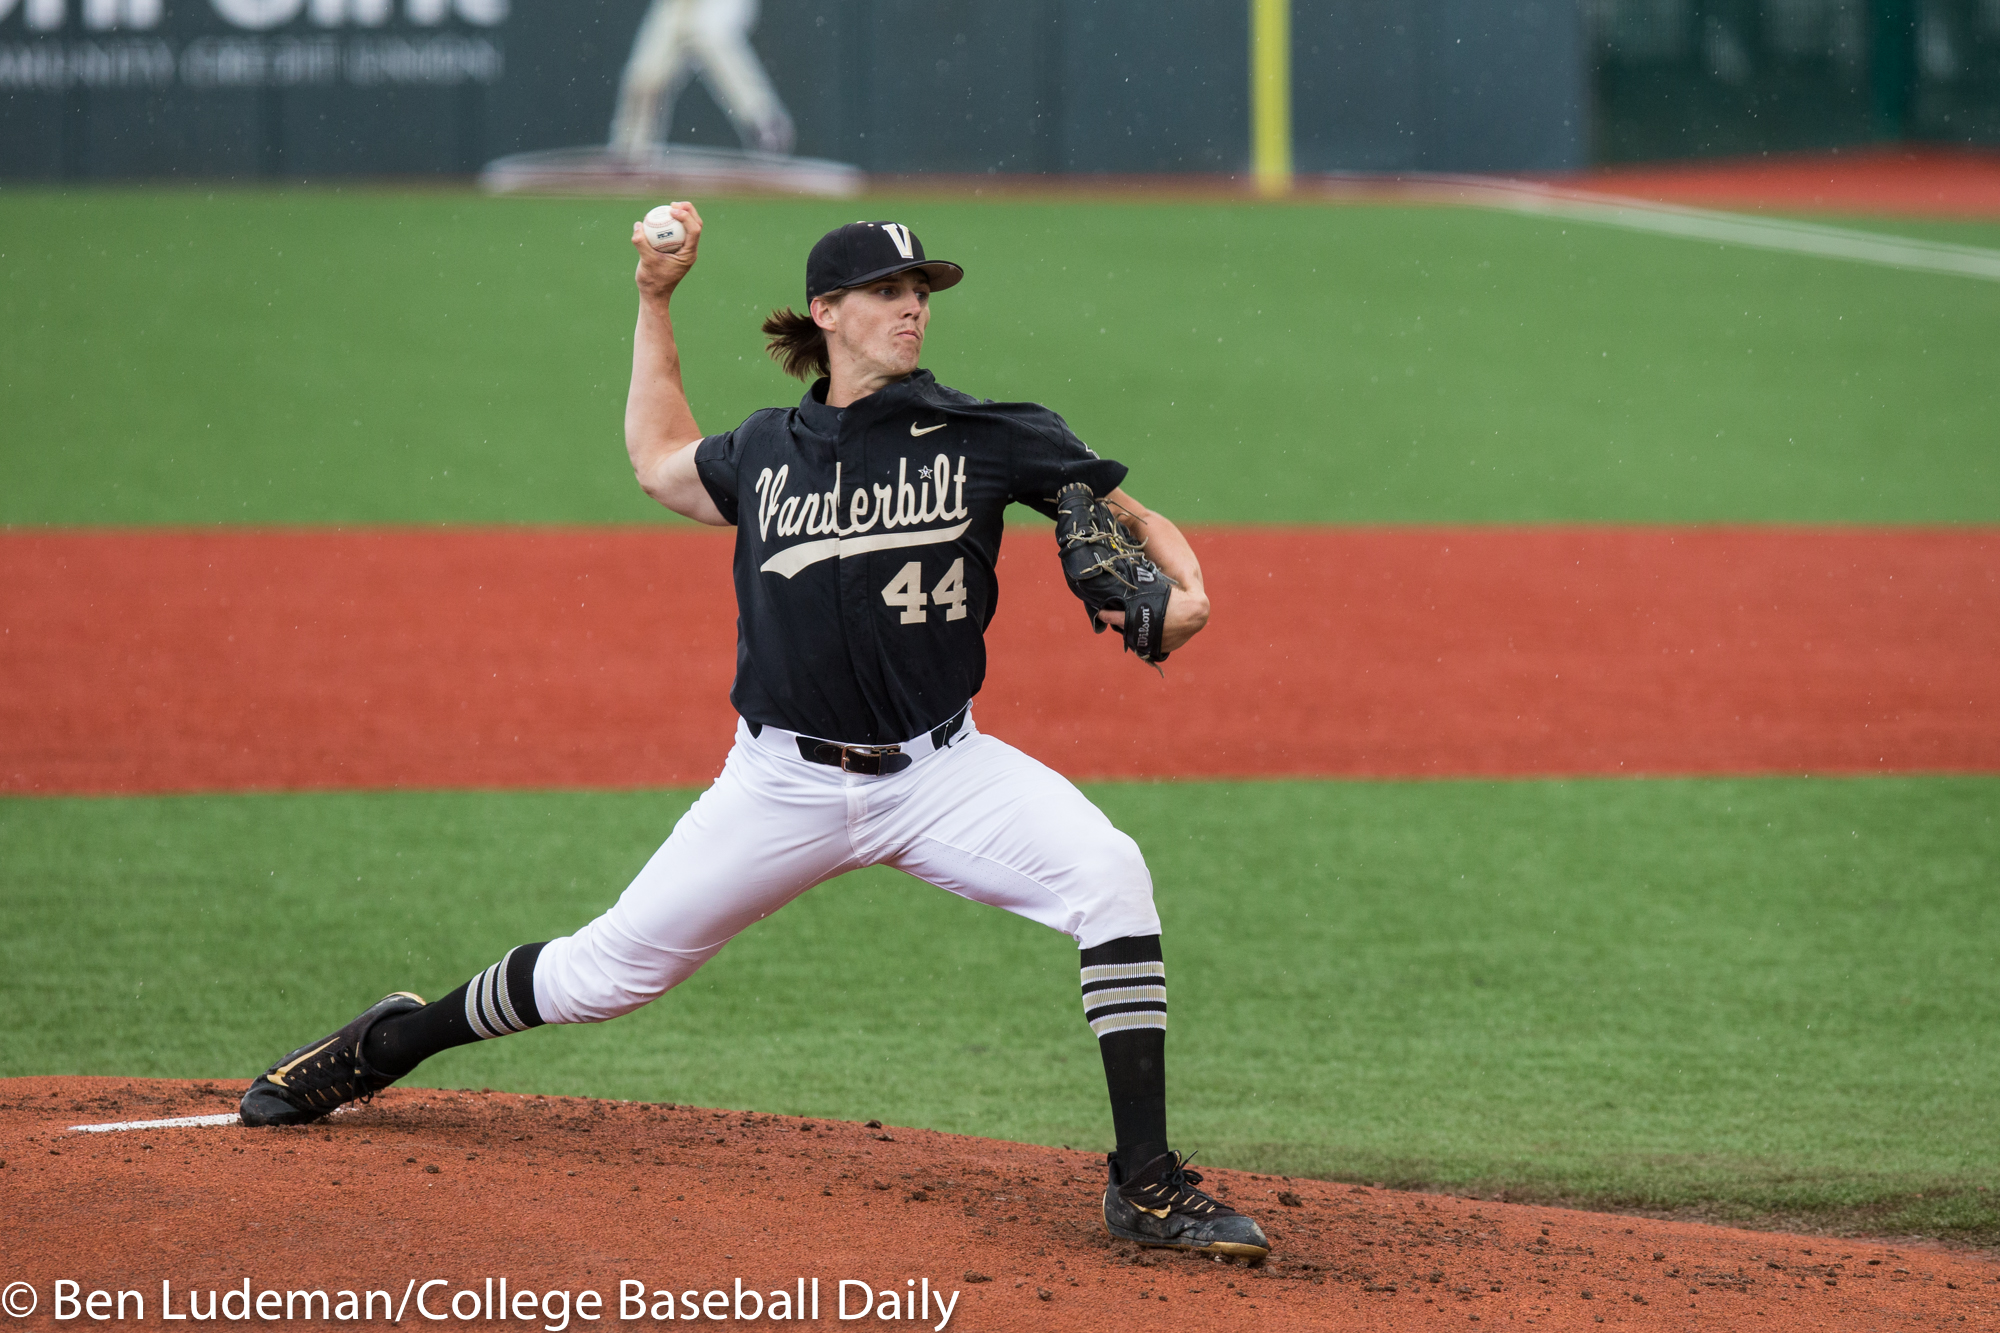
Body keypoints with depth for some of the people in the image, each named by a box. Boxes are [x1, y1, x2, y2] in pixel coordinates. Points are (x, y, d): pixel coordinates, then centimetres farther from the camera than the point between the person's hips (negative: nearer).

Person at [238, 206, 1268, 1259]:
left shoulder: (982, 438, -3)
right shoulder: (767, 452, 5)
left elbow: (1130, 519, 1)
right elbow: (658, 462, 26)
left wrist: (1182, 590, -20)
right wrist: (655, 303, 23)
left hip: (939, 769, -1)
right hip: (787, 780, 1)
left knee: (1109, 877, -27)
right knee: (610, 969, 4)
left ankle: (1145, 1182, -22)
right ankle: (386, 1045, 31)